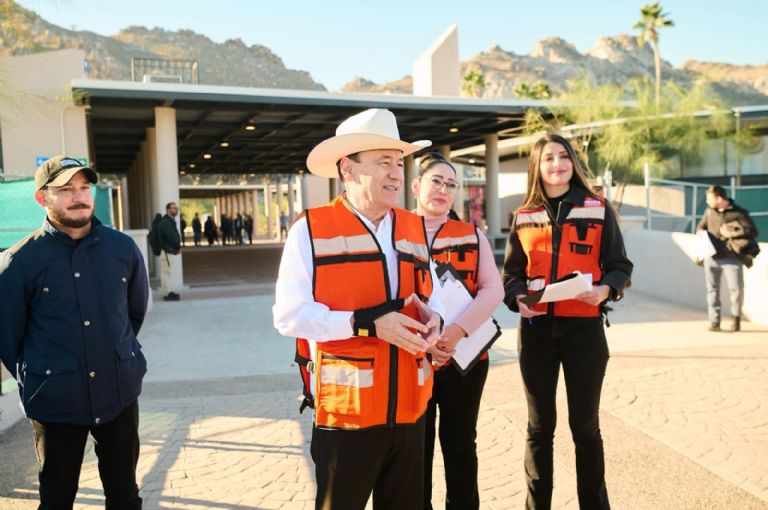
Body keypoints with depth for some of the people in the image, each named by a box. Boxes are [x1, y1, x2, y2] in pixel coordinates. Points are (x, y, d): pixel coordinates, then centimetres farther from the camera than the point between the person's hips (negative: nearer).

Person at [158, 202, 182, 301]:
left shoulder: (171, 221, 15)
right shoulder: (165, 222, -17)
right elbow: (172, 237, -22)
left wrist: (177, 246, 2)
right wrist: (179, 246, -7)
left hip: (171, 250, 10)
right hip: (167, 251, -10)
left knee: (168, 272, 15)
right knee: (167, 272, -6)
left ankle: (170, 292, 22)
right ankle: (168, 293, -3)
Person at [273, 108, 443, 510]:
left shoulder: (415, 228, 8)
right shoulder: (311, 230, -9)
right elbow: (290, 315, -15)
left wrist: (432, 318, -7)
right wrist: (367, 324, -22)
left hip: (409, 410, 5)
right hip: (345, 413, -5)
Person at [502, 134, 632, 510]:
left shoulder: (599, 210, 2)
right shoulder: (523, 217, 6)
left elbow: (620, 266, 3)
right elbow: (511, 273, 9)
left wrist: (606, 289, -17)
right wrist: (518, 298, -12)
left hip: (584, 327, -1)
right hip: (536, 329, 2)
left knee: (585, 425, 10)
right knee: (539, 425, 11)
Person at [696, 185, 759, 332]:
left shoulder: (739, 213, -4)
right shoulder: (709, 211, 9)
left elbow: (753, 231, -7)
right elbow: (701, 226, 23)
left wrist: (731, 234, -13)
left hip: (731, 257, -4)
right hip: (711, 257, 4)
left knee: (736, 288, -6)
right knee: (712, 288, 4)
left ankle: (736, 318, 14)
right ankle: (714, 321, 10)